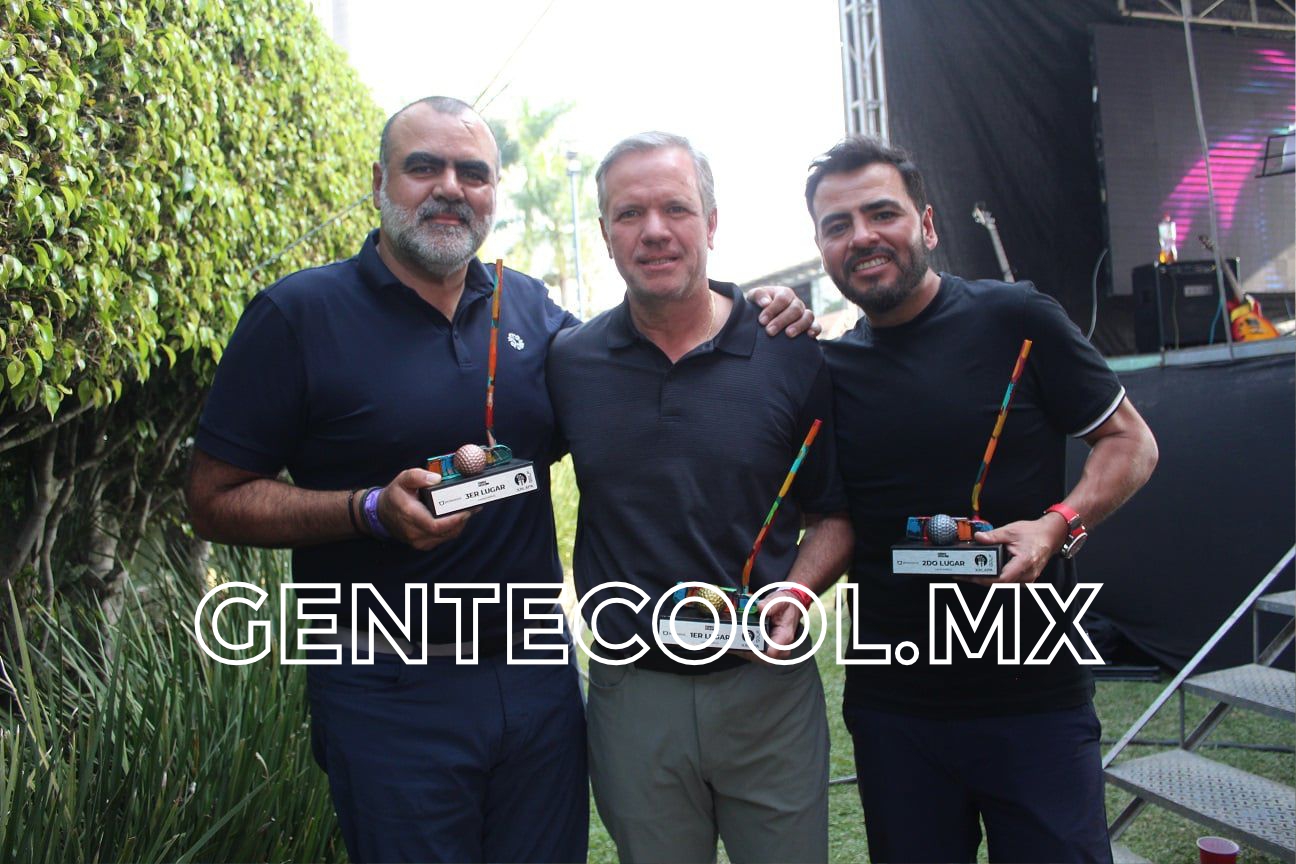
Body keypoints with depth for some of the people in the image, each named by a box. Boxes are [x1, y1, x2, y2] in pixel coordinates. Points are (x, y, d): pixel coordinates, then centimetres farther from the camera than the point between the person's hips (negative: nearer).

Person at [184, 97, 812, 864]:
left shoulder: (532, 309, 5)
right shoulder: (299, 314, -7)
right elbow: (216, 499, -6)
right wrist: (374, 509, -22)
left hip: (539, 678, 4)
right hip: (391, 692, -4)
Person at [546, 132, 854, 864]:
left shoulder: (793, 356, -4)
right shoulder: (568, 363, 0)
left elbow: (836, 514, 2)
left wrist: (795, 596, -13)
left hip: (767, 686, 0)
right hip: (630, 693, 1)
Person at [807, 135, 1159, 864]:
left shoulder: (1016, 319, -6)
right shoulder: (828, 368, 3)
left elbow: (1131, 441, 1)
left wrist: (1058, 525, -18)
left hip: (1036, 697, -2)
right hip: (891, 704, 3)